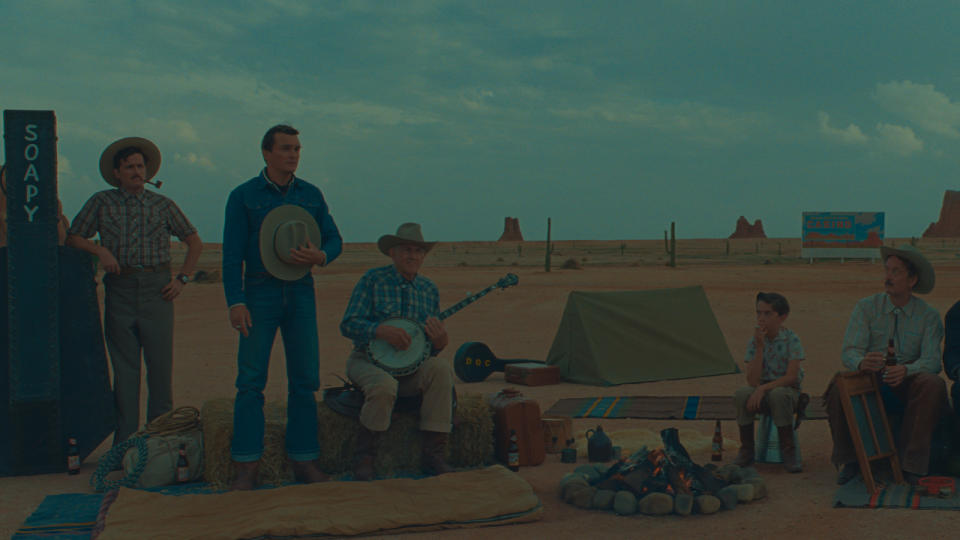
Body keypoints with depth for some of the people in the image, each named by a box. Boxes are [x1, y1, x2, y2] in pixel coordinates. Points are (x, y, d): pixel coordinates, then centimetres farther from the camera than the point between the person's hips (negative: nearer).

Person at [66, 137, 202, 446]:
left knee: (161, 365, -2)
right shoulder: (102, 202, 10)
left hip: (157, 290, 0)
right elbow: (72, 238, 10)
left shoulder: (162, 205, 10)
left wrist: (182, 278, 7)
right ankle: (125, 440, 6)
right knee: (124, 368, 1)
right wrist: (100, 250, -8)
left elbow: (194, 242, 17)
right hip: (120, 290, 0)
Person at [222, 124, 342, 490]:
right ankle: (246, 465, -1)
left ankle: (304, 460, 10)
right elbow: (232, 253, -2)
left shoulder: (311, 195, 12)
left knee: (305, 380, 2)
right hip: (260, 293, -3)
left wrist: (319, 256, -11)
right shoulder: (243, 196, 3)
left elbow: (334, 239, 13)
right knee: (251, 380, -6)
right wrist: (235, 302, -11)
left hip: (301, 292, 3)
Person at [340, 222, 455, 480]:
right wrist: (383, 331, -24)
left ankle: (433, 453, -20)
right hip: (368, 360, -3)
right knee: (384, 385, -37)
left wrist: (440, 341, -13)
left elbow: (432, 349, 12)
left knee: (441, 368, -27)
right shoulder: (373, 280, -3)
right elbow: (348, 324, -9)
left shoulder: (430, 290, 10)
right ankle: (365, 457, -14)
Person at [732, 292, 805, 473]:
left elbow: (792, 376, -18)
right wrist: (759, 347, -19)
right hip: (761, 391, 3)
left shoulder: (791, 339, -9)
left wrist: (763, 388, -28)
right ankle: (746, 451, -13)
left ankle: (788, 451, -20)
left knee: (778, 394, -38)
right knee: (742, 394, -30)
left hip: (788, 390, -3)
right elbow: (753, 381, -13)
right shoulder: (754, 341, -2)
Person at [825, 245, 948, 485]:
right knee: (838, 386, -31)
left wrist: (905, 370, -33)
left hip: (906, 388, 0)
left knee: (934, 385, -32)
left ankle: (911, 466, -25)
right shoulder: (866, 307, 2)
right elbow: (849, 351, -7)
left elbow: (931, 360, -9)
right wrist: (861, 363, -34)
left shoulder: (928, 316, 2)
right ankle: (848, 461, -13)